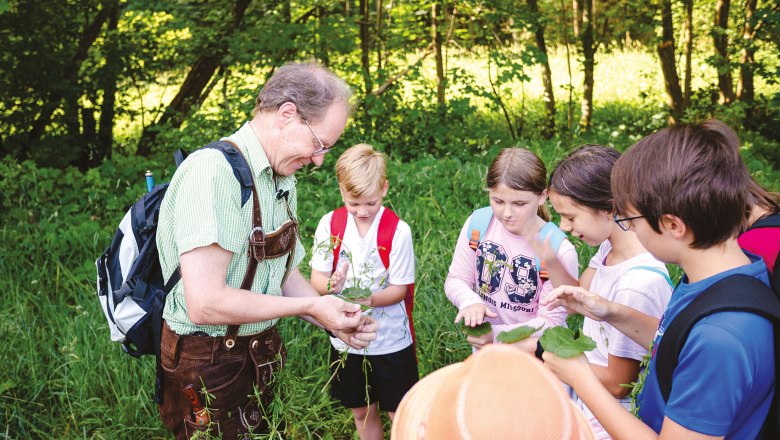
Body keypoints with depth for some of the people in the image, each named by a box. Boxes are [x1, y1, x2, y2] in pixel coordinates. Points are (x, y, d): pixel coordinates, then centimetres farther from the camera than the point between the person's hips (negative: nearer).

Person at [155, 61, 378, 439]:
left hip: (262, 357, 8)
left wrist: (335, 322, -4)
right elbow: (205, 304, -30)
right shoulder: (213, 170, -23)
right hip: (208, 368, -8)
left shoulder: (282, 182, 6)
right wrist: (311, 306, -20)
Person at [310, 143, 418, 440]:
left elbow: (400, 289, -12)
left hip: (390, 340, -3)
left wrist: (370, 299, -32)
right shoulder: (330, 224, -6)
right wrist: (331, 285, -29)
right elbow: (316, 278, -5)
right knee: (362, 412, 18)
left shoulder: (398, 231, -14)